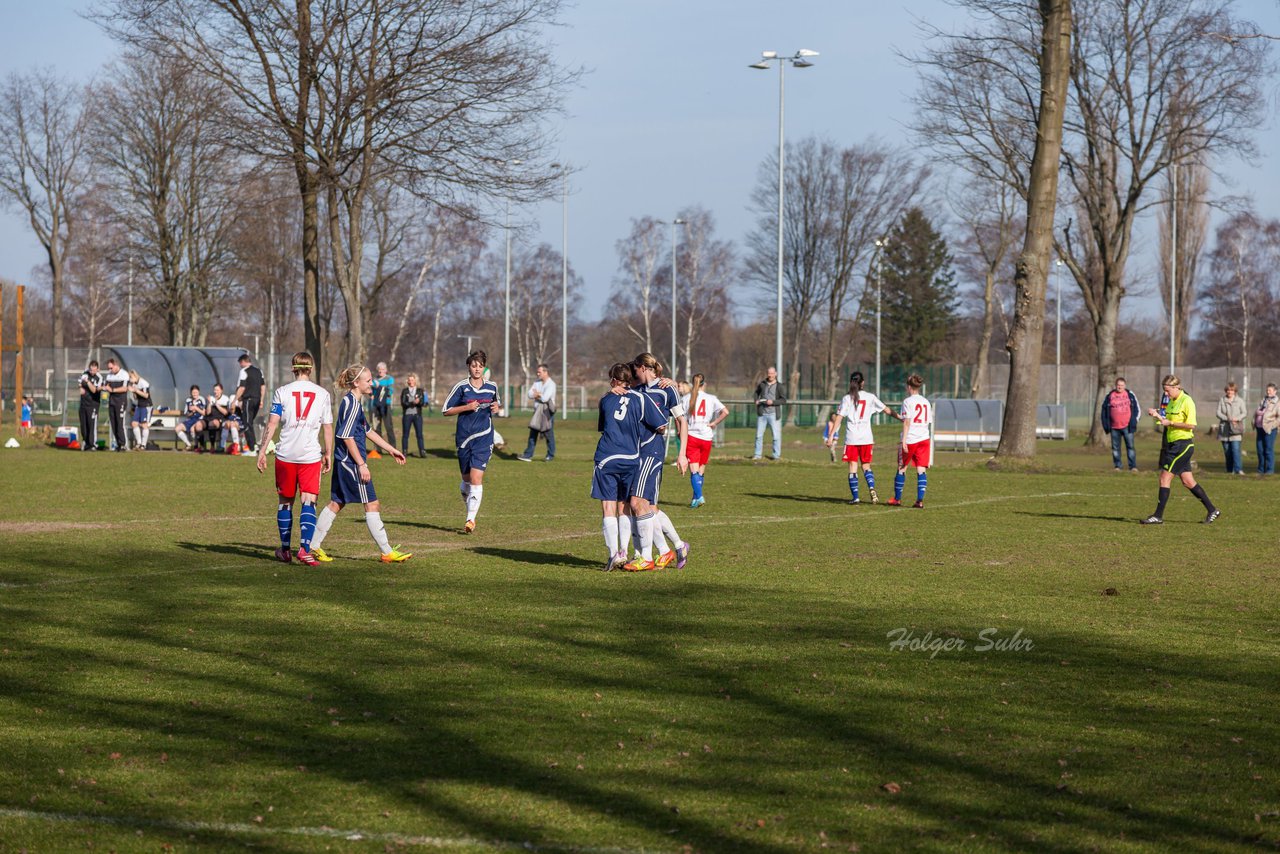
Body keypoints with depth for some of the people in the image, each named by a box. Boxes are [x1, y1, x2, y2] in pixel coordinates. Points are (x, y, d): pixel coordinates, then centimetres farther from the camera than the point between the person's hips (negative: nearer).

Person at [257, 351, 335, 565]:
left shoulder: (282, 392, 1)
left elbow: (272, 423, -5)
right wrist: (328, 454, 13)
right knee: (309, 501, -4)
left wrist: (262, 450, -2)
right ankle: (305, 548, -20)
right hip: (311, 455, -1)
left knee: (285, 501, 13)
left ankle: (285, 550, 22)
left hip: (285, 455, 1)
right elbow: (328, 427, 5)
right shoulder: (323, 394, 3)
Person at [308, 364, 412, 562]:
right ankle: (387, 552, -1)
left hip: (343, 462, 10)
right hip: (351, 462, -10)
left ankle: (314, 547, 15)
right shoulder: (352, 404, -15)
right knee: (372, 505, -5)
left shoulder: (353, 401, 16)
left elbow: (367, 431, 25)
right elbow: (347, 437, -20)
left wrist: (391, 449, 28)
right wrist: (362, 465, -20)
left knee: (336, 503, 13)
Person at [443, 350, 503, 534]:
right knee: (467, 479, 10)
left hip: (484, 438, 0)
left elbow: (497, 405, 25)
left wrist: (497, 408, 1)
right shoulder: (461, 387, -1)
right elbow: (446, 411, 0)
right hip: (464, 438, 0)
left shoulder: (492, 387, 6)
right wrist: (467, 407, -13)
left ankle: (471, 519, -12)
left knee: (476, 479, -13)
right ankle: (470, 508, 37)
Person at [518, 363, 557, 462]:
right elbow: (530, 394, 2)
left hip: (547, 412, -7)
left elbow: (545, 398, -22)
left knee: (549, 435, 1)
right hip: (537, 412, 7)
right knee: (533, 434, 3)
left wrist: (537, 394, -5)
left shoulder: (551, 384, -12)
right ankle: (528, 455, 4)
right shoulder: (537, 383, 11)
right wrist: (540, 395, -13)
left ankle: (551, 455, 15)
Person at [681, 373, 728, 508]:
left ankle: (699, 497, -20)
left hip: (691, 436, -1)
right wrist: (714, 423, 1)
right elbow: (725, 412, -10)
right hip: (706, 437, 1)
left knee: (694, 470, -3)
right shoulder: (711, 398, 1)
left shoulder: (685, 398, 1)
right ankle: (696, 498, 18)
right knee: (701, 470, 14)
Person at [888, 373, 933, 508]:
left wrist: (904, 441, -13)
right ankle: (920, 501, -9)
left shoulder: (908, 401, -6)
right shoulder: (926, 402, 12)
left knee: (901, 468, 9)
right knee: (921, 470, 1)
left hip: (910, 440, -5)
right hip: (924, 438, 5)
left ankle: (897, 499, 17)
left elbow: (907, 422, -12)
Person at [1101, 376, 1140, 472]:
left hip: (1127, 426, -1)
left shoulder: (1130, 395, 4)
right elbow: (1104, 410, 11)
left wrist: (1134, 422, 0)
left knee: (1130, 446, -5)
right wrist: (1105, 424, 5)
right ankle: (1117, 466, 13)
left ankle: (1133, 466, -4)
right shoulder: (1109, 396, 5)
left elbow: (1137, 409, 9)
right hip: (1114, 427, 1)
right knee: (1115, 447, 5)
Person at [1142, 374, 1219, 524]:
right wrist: (1158, 416, 6)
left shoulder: (1187, 401, -13)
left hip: (1183, 444, -9)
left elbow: (1191, 425, -19)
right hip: (1173, 444, 9)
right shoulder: (1171, 402, 14)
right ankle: (1212, 510, 19)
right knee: (1187, 481, 11)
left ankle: (1158, 516, -7)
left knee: (1165, 478, -10)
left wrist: (1170, 423, -18)